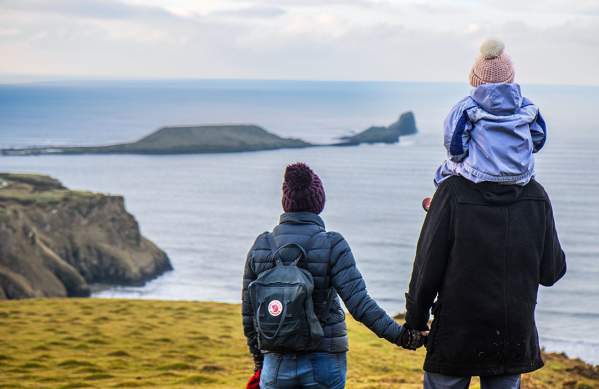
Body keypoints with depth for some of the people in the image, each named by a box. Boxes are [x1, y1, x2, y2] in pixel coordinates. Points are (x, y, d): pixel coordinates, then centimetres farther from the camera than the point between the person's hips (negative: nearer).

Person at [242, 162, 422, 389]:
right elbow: (359, 303, -18)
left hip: (277, 363, 2)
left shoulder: (260, 247, 0)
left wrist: (259, 361, 18)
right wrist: (399, 335, -14)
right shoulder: (332, 246, -10)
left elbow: (249, 313, 6)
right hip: (324, 361, -2)